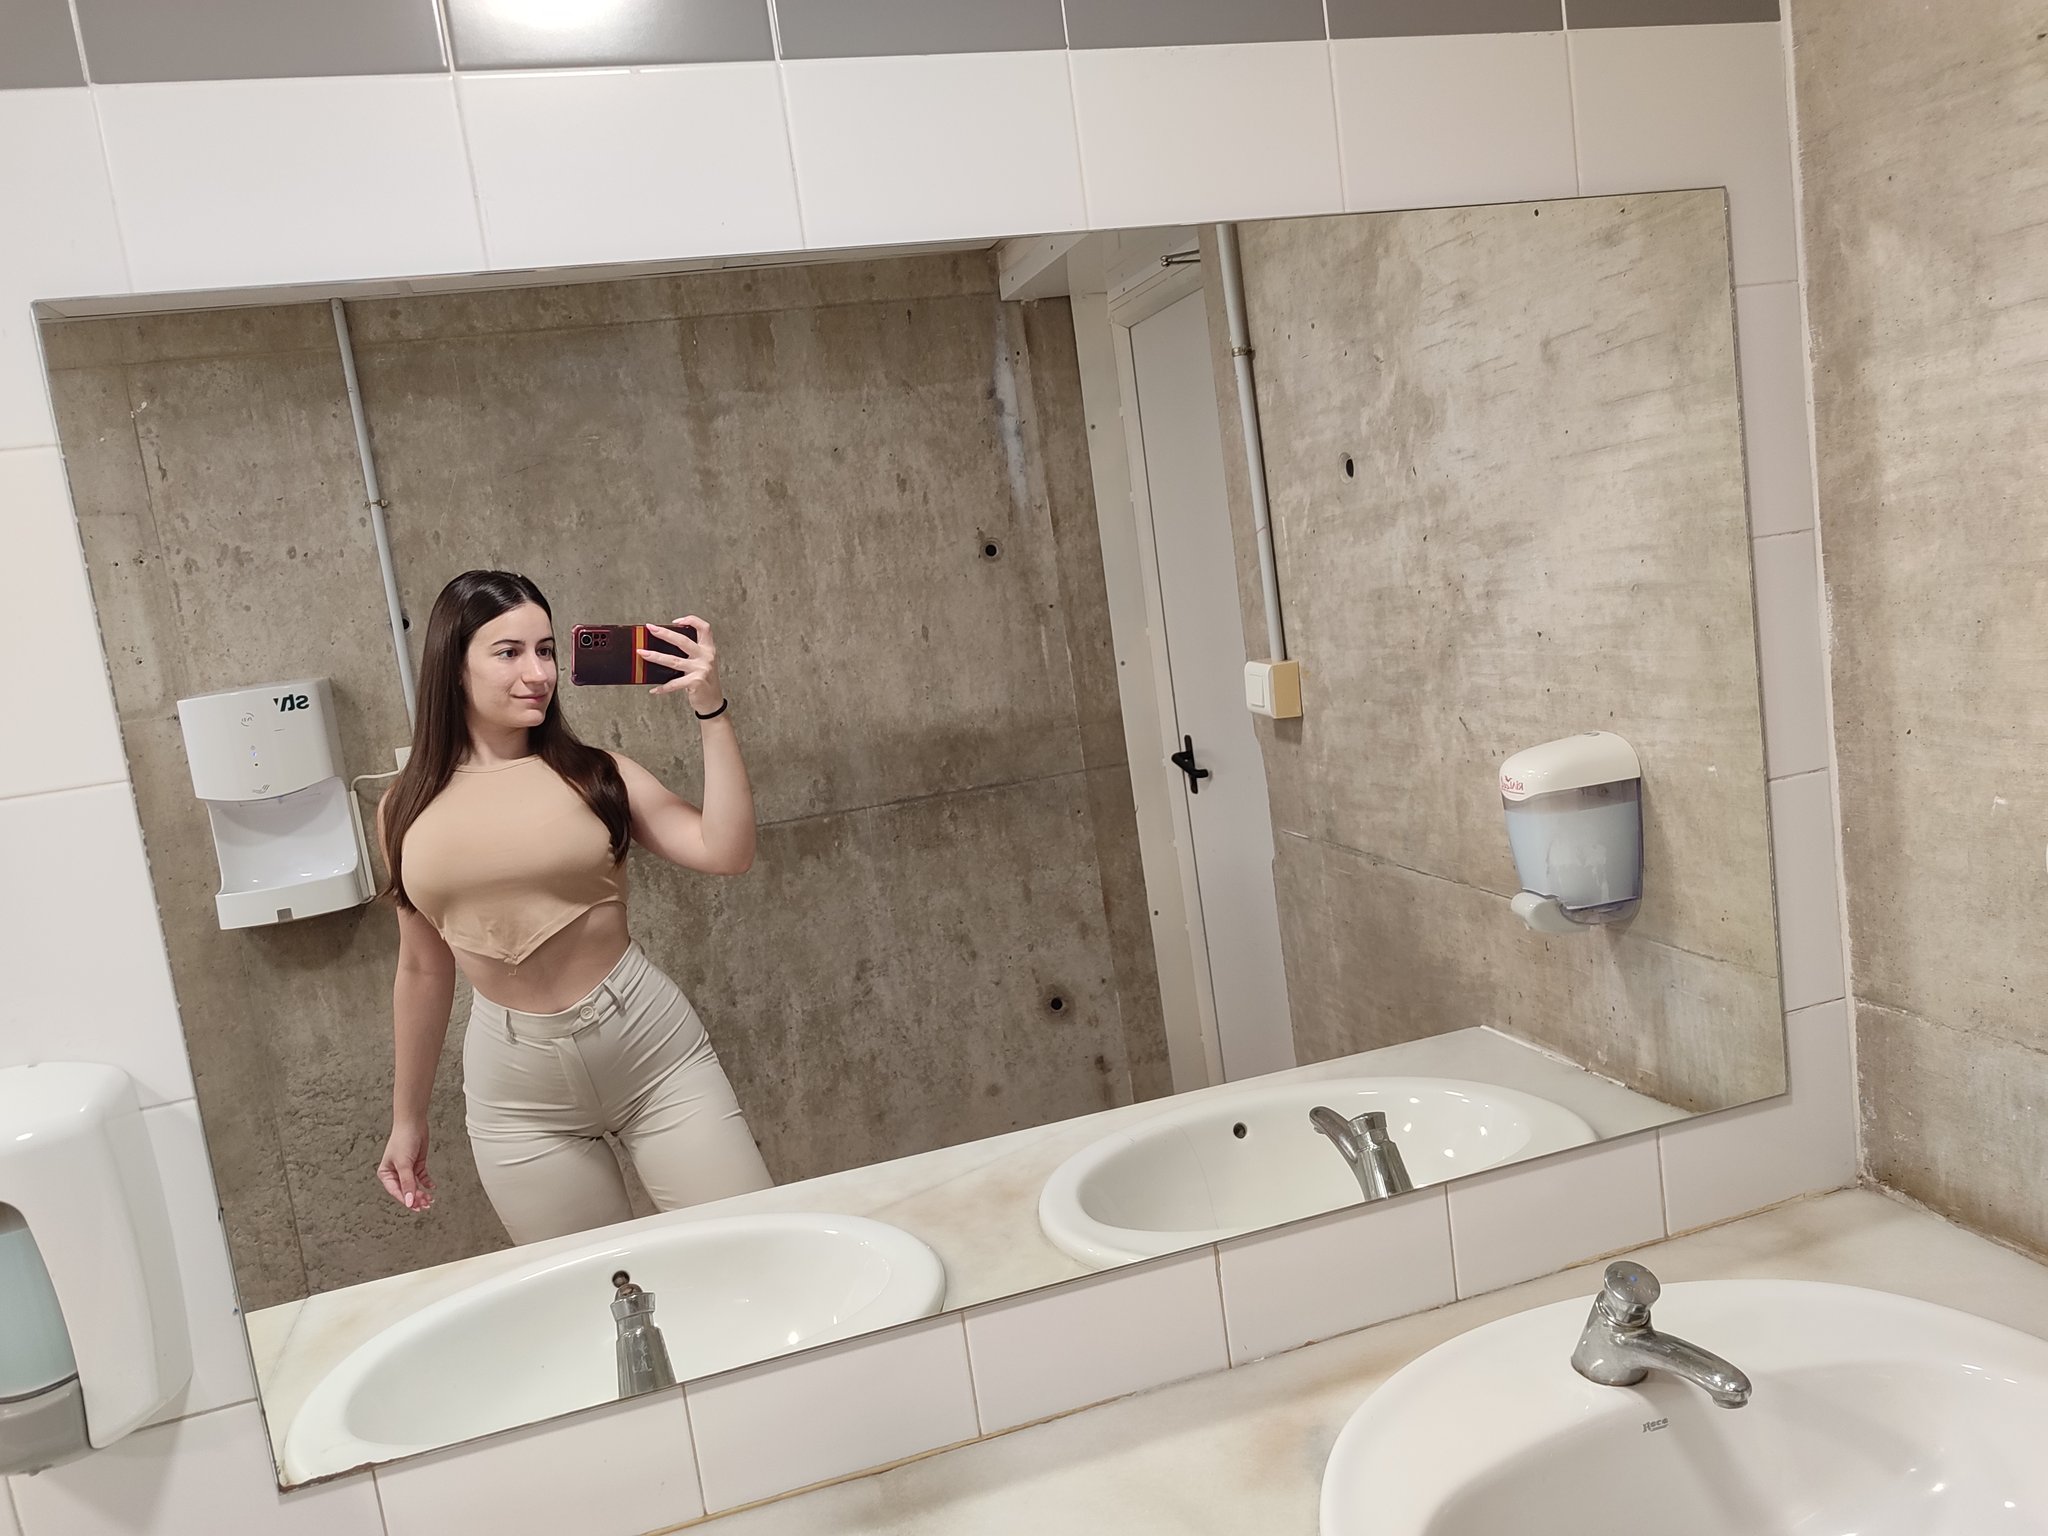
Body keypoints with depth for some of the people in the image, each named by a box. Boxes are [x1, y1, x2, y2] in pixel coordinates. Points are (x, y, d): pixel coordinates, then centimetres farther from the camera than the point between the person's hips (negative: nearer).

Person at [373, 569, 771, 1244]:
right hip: (518, 1092, 1)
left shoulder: (594, 774, -3)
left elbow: (726, 853, -16)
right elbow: (423, 971, 12)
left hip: (650, 1047, -1)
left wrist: (711, 709, -20)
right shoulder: (409, 815, 2)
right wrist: (407, 1120, 18)